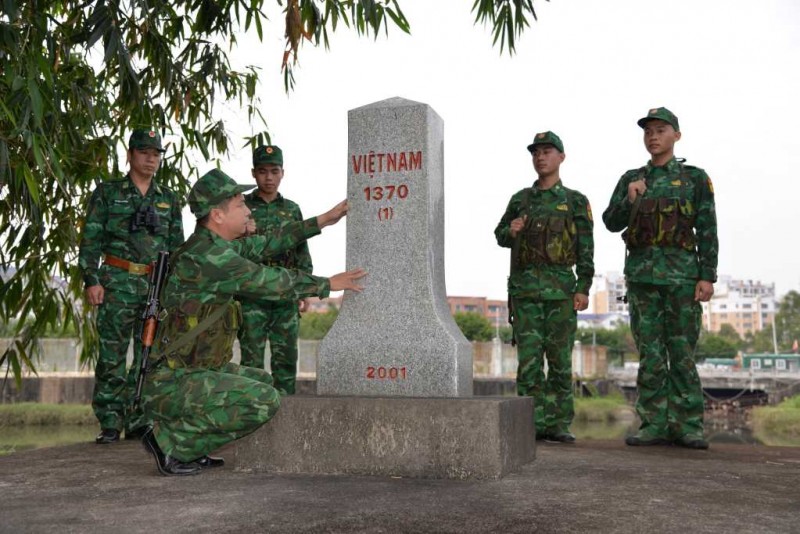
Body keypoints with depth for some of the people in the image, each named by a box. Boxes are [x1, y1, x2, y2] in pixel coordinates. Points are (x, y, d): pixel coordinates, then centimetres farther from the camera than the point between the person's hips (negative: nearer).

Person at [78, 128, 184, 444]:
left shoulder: (169, 199, 15)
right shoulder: (107, 193, 6)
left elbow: (177, 246, 16)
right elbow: (90, 240, 2)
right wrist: (91, 279, -8)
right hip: (117, 282, -3)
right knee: (112, 355, -4)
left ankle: (139, 421, 12)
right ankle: (110, 424, 2)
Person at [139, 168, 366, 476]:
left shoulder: (216, 246, 8)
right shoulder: (207, 255, -21)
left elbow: (267, 244, 18)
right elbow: (272, 283, -16)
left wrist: (321, 221, 18)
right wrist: (327, 284, -4)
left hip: (195, 370, 10)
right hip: (173, 382, -10)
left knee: (261, 381, 25)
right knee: (264, 401, -21)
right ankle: (169, 440, -8)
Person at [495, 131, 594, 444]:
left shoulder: (576, 201, 6)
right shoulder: (520, 200, 12)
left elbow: (586, 250, 2)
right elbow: (501, 237, 21)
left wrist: (583, 289, -9)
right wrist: (511, 231, -4)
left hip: (561, 287, -1)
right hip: (524, 287, 1)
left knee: (560, 358, 0)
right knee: (529, 357, -3)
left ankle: (558, 425, 8)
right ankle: (533, 424, 2)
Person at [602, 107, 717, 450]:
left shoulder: (695, 178, 7)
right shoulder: (631, 180, 14)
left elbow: (707, 231, 2)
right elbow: (612, 223, 7)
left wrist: (707, 277, -7)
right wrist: (629, 200, -12)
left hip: (682, 274, -2)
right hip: (642, 274, 2)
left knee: (682, 353, -1)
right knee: (649, 354, 2)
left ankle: (687, 427, 6)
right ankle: (654, 426, 7)